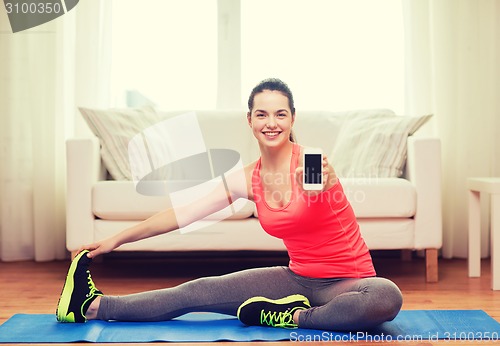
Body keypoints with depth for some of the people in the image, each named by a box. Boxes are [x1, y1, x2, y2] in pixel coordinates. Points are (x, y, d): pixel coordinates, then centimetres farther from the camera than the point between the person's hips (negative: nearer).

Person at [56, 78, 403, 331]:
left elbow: (325, 184, -41)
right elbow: (182, 213, 5)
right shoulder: (249, 179, 1)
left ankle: (294, 317, -18)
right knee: (198, 291, -7)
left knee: (387, 298, -38)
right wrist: (116, 240, 7)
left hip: (349, 280, -4)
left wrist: (321, 182, -66)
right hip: (298, 278, 4)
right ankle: (94, 306, 5)